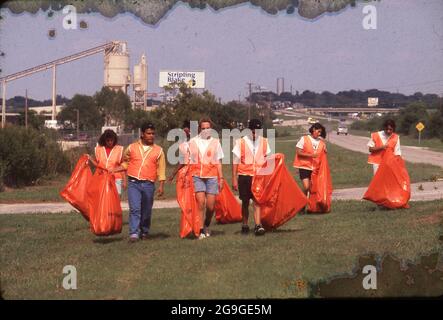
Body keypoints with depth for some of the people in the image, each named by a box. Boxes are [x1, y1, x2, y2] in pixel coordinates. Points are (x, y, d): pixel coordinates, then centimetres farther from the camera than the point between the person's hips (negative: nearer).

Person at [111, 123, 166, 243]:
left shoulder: (158, 150, 8)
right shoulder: (132, 147, 9)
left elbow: (161, 170, 7)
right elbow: (125, 164, 19)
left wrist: (161, 186, 0)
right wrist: (112, 171, 7)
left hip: (148, 184, 1)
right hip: (134, 183, -1)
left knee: (146, 211, 7)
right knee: (134, 209, -12)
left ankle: (144, 232, 23)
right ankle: (134, 234, -16)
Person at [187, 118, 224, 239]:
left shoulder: (215, 142, 10)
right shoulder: (193, 142, 7)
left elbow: (218, 162, 11)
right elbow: (188, 161, 9)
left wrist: (221, 178, 5)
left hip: (212, 176, 1)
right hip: (197, 176, -1)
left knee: (210, 206, -1)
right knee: (200, 202, -15)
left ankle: (206, 226, 25)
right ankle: (201, 231, -10)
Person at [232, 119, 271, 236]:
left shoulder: (264, 142, 4)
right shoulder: (241, 142, -3)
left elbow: (268, 159, 10)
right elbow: (236, 161, -1)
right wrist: (234, 179, -4)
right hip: (244, 176, 0)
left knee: (257, 201, -11)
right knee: (245, 202, 9)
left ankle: (258, 226, -18)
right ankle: (245, 225, 21)